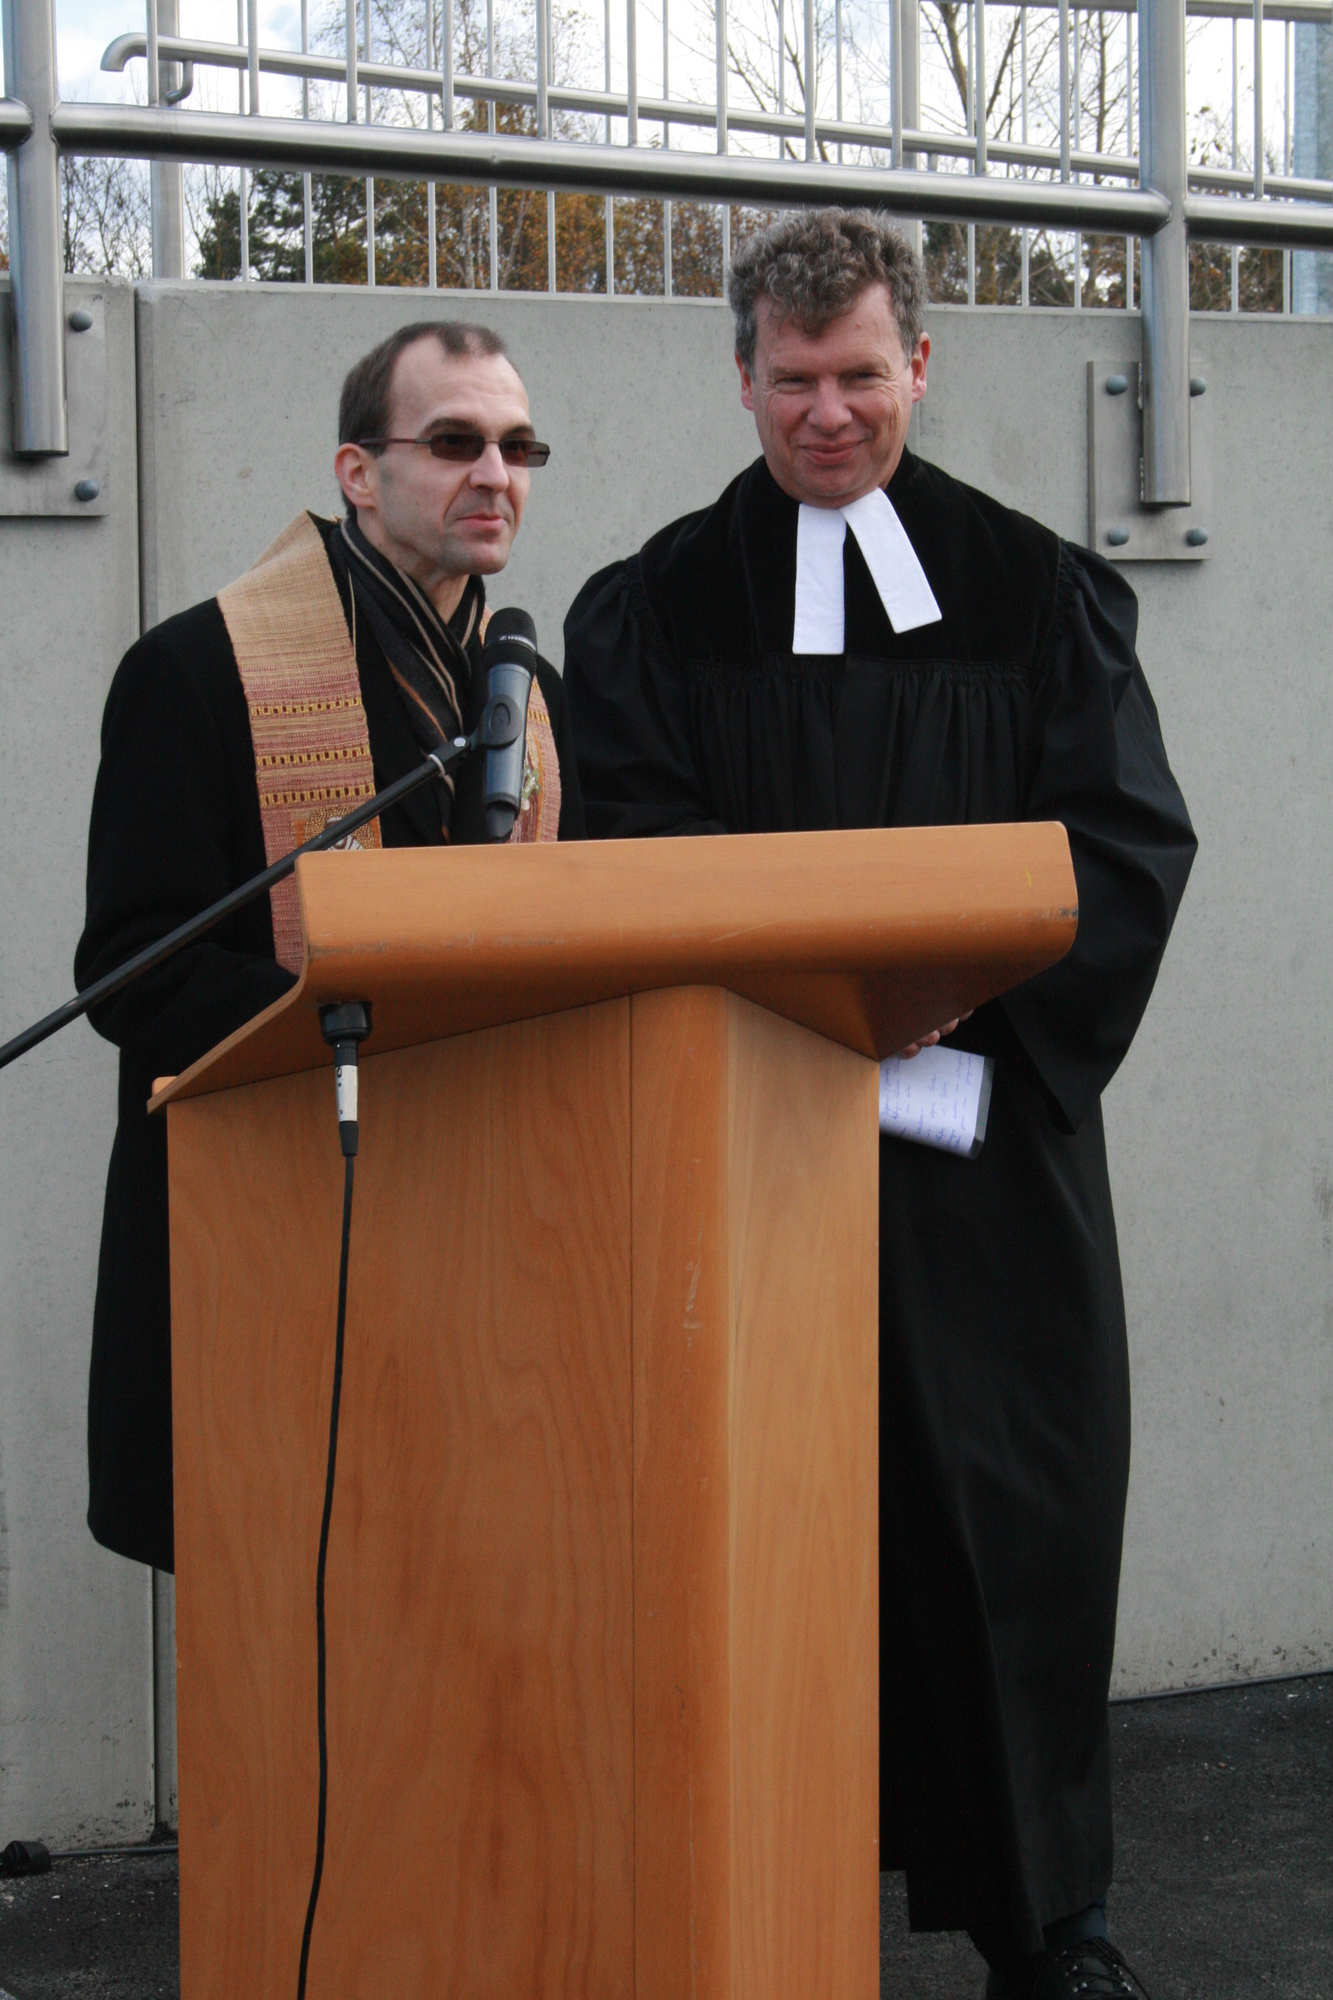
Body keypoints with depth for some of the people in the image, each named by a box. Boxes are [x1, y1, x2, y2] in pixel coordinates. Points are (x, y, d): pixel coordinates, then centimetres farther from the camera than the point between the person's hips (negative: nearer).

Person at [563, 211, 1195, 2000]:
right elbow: (634, 857, 0)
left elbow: (1133, 841, 1)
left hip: (990, 1132, 1)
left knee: (1009, 1513, 2)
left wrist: (975, 981, -14)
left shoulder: (1039, 593, 10)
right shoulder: (656, 608, 9)